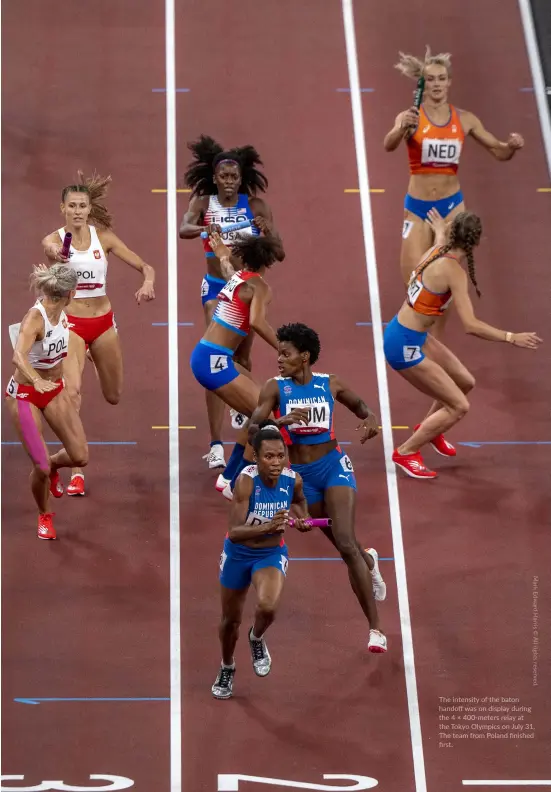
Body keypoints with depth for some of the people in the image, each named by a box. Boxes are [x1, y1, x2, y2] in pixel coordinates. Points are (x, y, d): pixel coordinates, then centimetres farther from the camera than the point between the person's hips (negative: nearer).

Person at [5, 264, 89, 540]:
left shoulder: (60, 311, -8)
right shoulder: (34, 318, -29)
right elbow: (18, 357, -50)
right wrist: (37, 381, -64)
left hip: (55, 390, 7)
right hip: (24, 395, -6)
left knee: (80, 457, -2)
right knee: (41, 468, -7)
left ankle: (52, 465, 34)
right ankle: (44, 516, 23)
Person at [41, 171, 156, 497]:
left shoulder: (103, 236, -3)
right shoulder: (55, 238, -10)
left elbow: (145, 266, -2)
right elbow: (50, 247, -36)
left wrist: (148, 283, -25)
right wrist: (56, 252, -61)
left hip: (103, 322, 3)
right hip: (71, 323, -3)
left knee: (114, 397, 17)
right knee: (72, 390, -24)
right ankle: (76, 472, -20)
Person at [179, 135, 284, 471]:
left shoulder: (256, 205, -6)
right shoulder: (203, 203, -7)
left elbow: (280, 254, -8)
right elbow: (184, 229, -28)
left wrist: (267, 231, -28)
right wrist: (206, 229, -50)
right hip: (216, 287, -2)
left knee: (242, 356, 18)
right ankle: (216, 444, -17)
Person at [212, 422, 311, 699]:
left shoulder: (293, 479, -17)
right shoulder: (246, 480, -28)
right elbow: (235, 532, -35)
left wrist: (303, 518, -7)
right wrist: (268, 527, -49)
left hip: (272, 554, 1)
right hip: (238, 554, -1)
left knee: (268, 607, -28)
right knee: (231, 619, 16)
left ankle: (257, 639, 9)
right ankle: (227, 668, 48)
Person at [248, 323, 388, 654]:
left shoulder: (331, 384, -3)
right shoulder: (275, 388, -6)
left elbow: (362, 407, 13)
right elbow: (253, 429, -15)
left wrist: (370, 419, -10)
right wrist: (282, 421, -33)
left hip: (334, 466, -2)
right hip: (301, 474, 2)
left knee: (347, 544, -18)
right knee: (343, 545, 14)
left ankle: (376, 629, -12)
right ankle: (369, 561, 55)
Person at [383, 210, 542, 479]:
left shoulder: (438, 251, 1)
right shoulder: (453, 270, -24)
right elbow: (471, 326, -29)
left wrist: (440, 228, 53)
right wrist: (512, 338, -22)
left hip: (417, 336, 9)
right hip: (405, 346, -9)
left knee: (465, 382, 21)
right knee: (458, 406, -3)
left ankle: (428, 429, 43)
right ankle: (406, 452, 8)